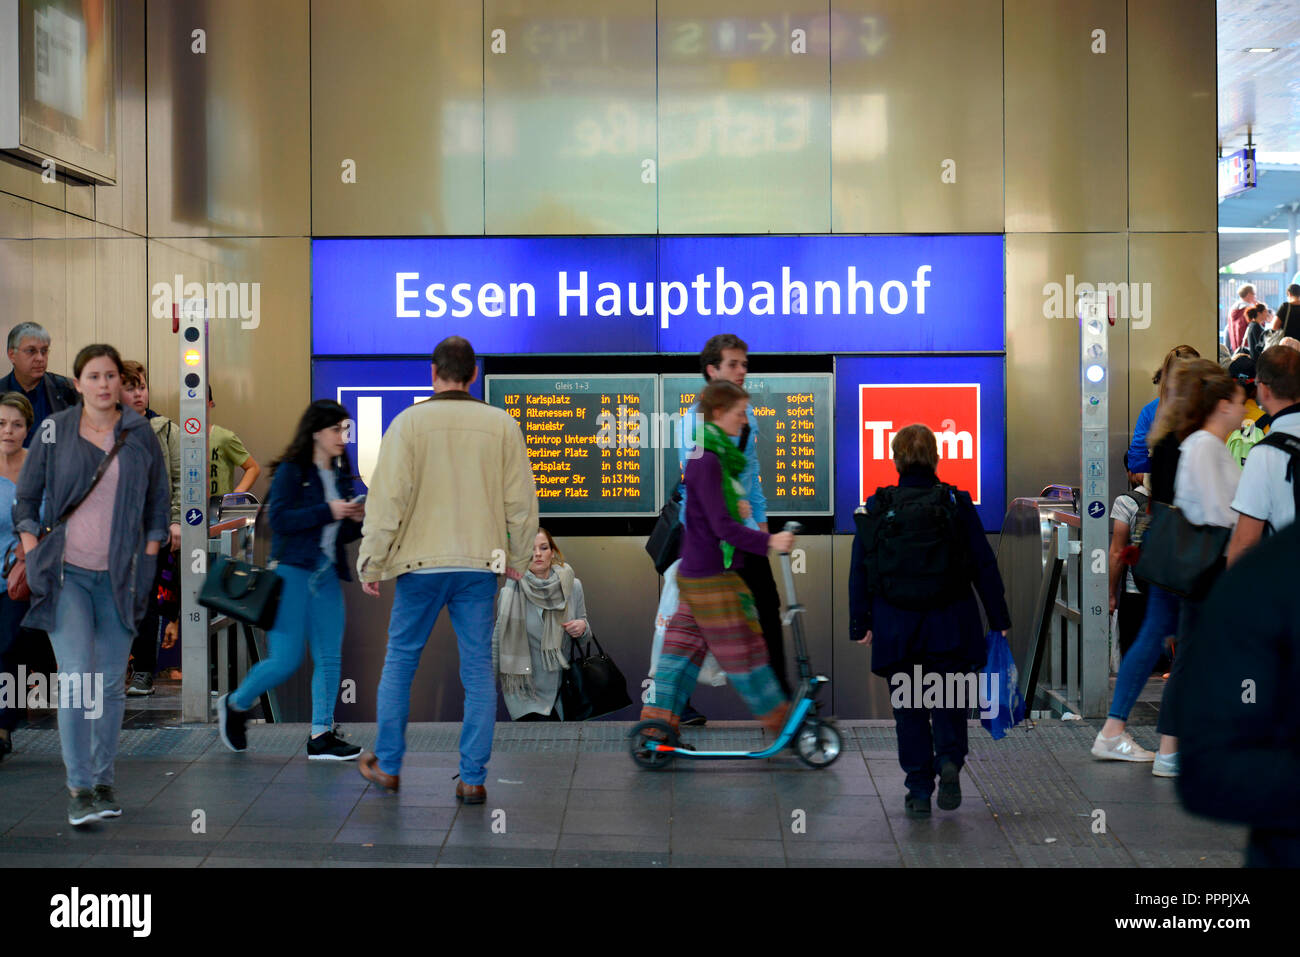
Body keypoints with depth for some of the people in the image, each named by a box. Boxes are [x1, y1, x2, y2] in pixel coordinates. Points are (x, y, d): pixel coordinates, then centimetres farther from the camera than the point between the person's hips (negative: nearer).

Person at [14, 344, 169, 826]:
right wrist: (34, 556, -1)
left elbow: (158, 502, 13)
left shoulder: (140, 434, 5)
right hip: (66, 574, -2)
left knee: (112, 684, 5)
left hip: (119, 577, 2)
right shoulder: (54, 431, 2)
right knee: (76, 678, -12)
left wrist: (148, 564, 5)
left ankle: (104, 781, 18)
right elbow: (26, 498, 9)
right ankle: (79, 789, -9)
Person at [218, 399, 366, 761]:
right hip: (293, 571, -6)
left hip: (327, 575, 7)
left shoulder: (340, 474, 15)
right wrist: (328, 511, -20)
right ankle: (234, 705, 18)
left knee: (330, 658, 0)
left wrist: (356, 519, 0)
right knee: (286, 661, -6)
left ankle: (321, 736, 5)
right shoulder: (291, 471, -5)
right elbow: (279, 519, -17)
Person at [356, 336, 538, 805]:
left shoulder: (409, 422, -5)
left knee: (400, 661, 14)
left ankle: (387, 764, 22)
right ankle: (473, 778, 7)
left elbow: (388, 498, -8)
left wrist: (371, 563, 0)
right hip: (480, 565, 1)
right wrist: (518, 559, 16)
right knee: (479, 670, 7)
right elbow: (522, 501, 4)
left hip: (421, 564, -1)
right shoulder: (502, 425, 1)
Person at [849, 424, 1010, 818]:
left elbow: (859, 571, 0)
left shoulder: (876, 508, -3)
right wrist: (999, 620, 6)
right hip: (950, 626, 0)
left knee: (909, 709, 11)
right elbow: (985, 566, -1)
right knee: (949, 699, 14)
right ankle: (949, 760, -11)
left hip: (896, 629, 0)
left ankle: (919, 790, 10)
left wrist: (860, 625, 9)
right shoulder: (957, 504, -4)